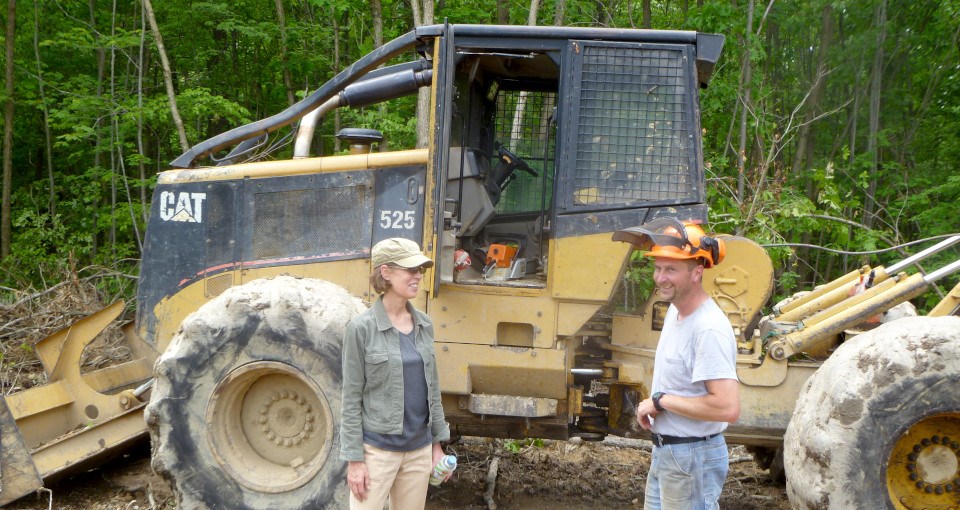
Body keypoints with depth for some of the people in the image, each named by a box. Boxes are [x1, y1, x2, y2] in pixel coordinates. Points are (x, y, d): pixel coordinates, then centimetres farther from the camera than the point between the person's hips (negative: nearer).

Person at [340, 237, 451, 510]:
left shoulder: (424, 324, 5)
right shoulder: (361, 328, -11)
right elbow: (352, 399, -9)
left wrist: (438, 443, 12)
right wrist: (354, 459, -11)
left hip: (419, 449, 5)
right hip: (377, 449, -5)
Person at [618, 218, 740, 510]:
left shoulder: (709, 329, -25)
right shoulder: (675, 309, 5)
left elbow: (728, 408, -32)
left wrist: (661, 400, -23)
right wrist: (652, 404, 3)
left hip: (692, 458, -9)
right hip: (664, 451, 9)